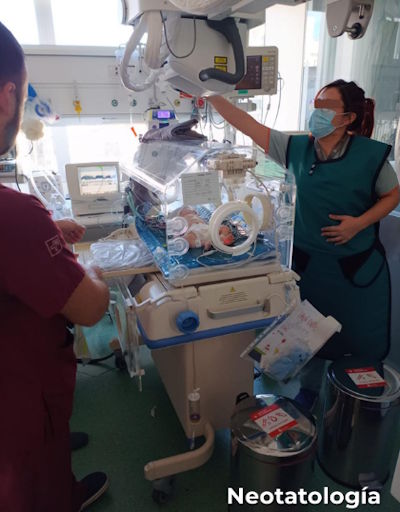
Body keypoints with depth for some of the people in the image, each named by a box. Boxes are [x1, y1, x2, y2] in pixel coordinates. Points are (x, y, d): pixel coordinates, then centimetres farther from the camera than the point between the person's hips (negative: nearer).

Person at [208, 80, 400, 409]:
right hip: (308, 261, 2)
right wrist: (210, 94, -15)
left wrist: (360, 223, -17)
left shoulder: (370, 154, -12)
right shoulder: (296, 147, -5)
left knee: (362, 336, 15)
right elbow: (248, 125, -8)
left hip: (358, 265, -2)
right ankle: (310, 387, 45)